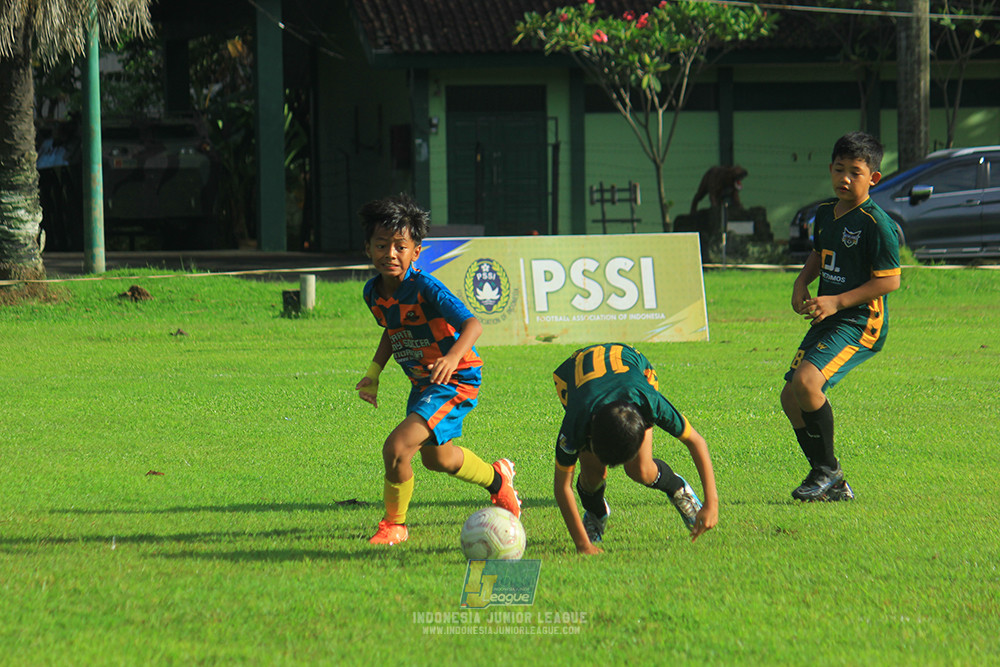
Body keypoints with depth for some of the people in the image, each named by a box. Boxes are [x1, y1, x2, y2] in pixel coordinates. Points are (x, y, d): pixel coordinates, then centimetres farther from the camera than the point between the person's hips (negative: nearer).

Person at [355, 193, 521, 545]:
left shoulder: (425, 288, -27)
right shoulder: (374, 292, -4)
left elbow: (472, 324, -33)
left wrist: (452, 357, -51)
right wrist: (373, 372, 7)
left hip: (456, 381, -9)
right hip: (422, 382, 9)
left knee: (397, 447, -22)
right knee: (435, 458, 28)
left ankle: (394, 525, 2)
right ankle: (496, 479, 57)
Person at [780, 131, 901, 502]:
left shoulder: (877, 224, -15)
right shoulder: (825, 213, 10)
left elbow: (889, 280, -17)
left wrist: (838, 301, -20)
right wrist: (801, 282, 8)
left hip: (861, 322, -9)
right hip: (827, 319, 9)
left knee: (807, 381, -27)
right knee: (790, 396, 7)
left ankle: (828, 469, -9)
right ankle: (833, 486, 17)